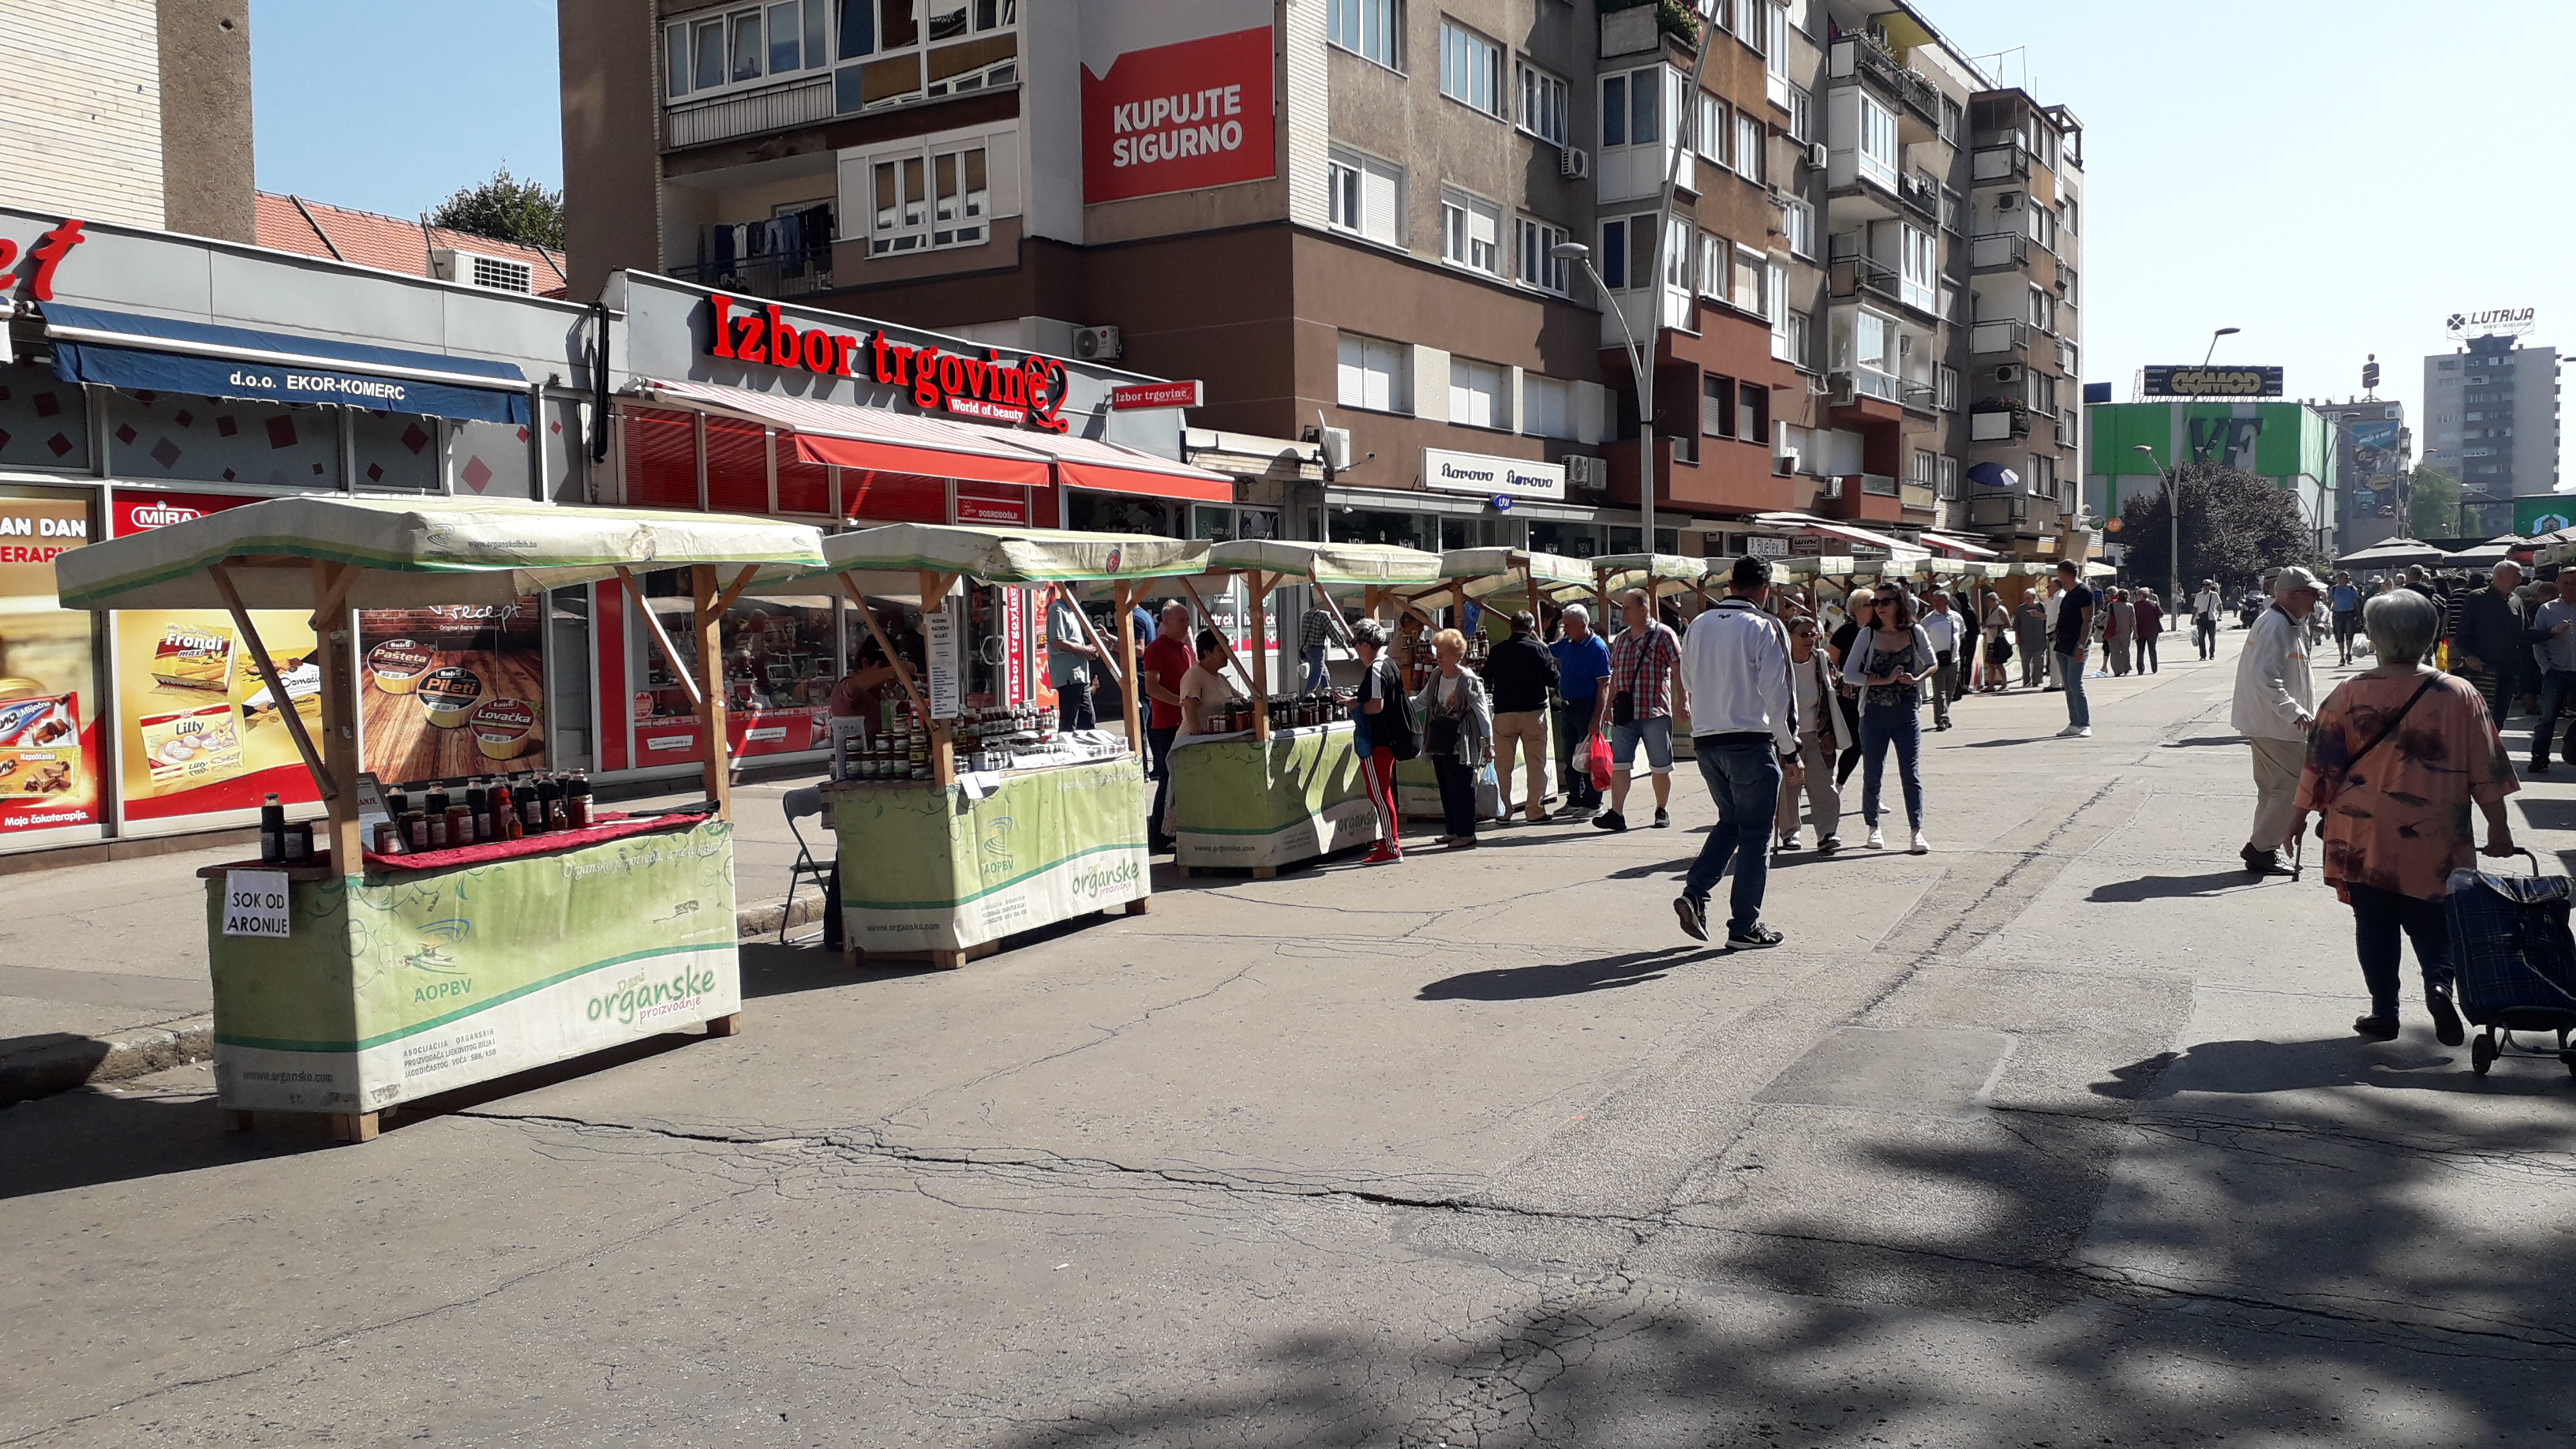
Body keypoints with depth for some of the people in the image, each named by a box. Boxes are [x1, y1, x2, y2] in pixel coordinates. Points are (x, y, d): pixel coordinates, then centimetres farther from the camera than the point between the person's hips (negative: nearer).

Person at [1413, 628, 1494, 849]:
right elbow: (1421, 702, 17)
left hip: (1461, 743, -8)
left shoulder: (1470, 681, -12)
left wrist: (1488, 742, -9)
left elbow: (1482, 712, -9)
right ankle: (1454, 830, 22)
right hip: (1440, 740, 8)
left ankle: (1466, 834, 1)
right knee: (1445, 787, 12)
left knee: (1461, 787, -5)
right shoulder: (1436, 676, 8)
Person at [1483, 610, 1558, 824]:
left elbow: (1486, 682, 9)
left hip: (1504, 712, 1)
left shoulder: (1497, 651, 1)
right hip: (1534, 712, -1)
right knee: (1536, 762, 5)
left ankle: (1503, 811, 10)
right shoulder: (1539, 649, -4)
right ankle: (1535, 810, 2)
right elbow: (1553, 680, 0)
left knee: (1502, 764, 9)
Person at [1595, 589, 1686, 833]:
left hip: (1655, 712, -5)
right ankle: (1616, 814, -6)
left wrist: (1683, 699, -16)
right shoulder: (1622, 638, 15)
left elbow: (1678, 670, -8)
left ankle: (1662, 811, 20)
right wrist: (1610, 706, 18)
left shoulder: (1663, 634, -3)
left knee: (1660, 767, 5)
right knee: (1618, 763, -4)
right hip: (1625, 713, 5)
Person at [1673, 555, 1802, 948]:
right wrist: (1790, 753, -6)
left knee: (1730, 821, 22)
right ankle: (1745, 927, 8)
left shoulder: (1699, 625, 7)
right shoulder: (1765, 628, -10)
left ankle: (1694, 893, 5)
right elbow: (1778, 695, -11)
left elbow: (1687, 684, 14)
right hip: (1750, 743, -6)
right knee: (1755, 834, 5)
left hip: (1705, 741, 6)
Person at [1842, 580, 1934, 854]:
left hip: (1907, 713, 0)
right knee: (1872, 774, 7)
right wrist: (1884, 681, -13)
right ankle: (1873, 827, 22)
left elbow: (1931, 665, 13)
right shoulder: (1868, 636, 0)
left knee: (1911, 774, -4)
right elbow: (1848, 674, -4)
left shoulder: (1915, 633, 1)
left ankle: (1917, 831, -1)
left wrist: (1917, 679, -8)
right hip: (1874, 714, 1)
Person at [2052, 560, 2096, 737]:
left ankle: (2085, 725, -10)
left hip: (2076, 646, -9)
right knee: (2068, 687, 9)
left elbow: (2088, 621, -16)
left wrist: (2081, 646, -22)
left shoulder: (2084, 593, -11)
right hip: (2063, 646, 9)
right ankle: (2074, 724, 14)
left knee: (2075, 686, -12)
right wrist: (2058, 640, 19)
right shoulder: (2068, 594, 17)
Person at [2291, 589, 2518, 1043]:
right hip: (2432, 840, 0)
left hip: (2363, 838, 0)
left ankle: (2384, 1012, 13)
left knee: (2375, 926, 10)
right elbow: (2487, 768, -1)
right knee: (2431, 922, 13)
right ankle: (2439, 983, -11)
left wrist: (2301, 814, 8)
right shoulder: (2459, 696, -5)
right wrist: (2499, 826, 8)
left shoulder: (2349, 694, -7)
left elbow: (2321, 760, -2)